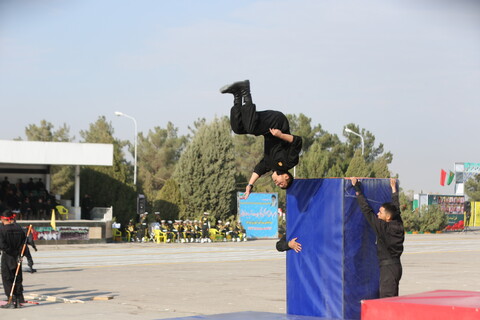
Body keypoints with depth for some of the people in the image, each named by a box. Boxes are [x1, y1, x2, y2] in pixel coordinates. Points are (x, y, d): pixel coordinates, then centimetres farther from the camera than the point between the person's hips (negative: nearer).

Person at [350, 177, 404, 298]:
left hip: (388, 267, -8)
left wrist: (357, 190, -9)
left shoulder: (382, 227, -15)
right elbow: (396, 208, 21)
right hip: (396, 265, 8)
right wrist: (394, 189, 35)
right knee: (393, 298, 13)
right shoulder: (398, 225, 4)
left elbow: (367, 211, -13)